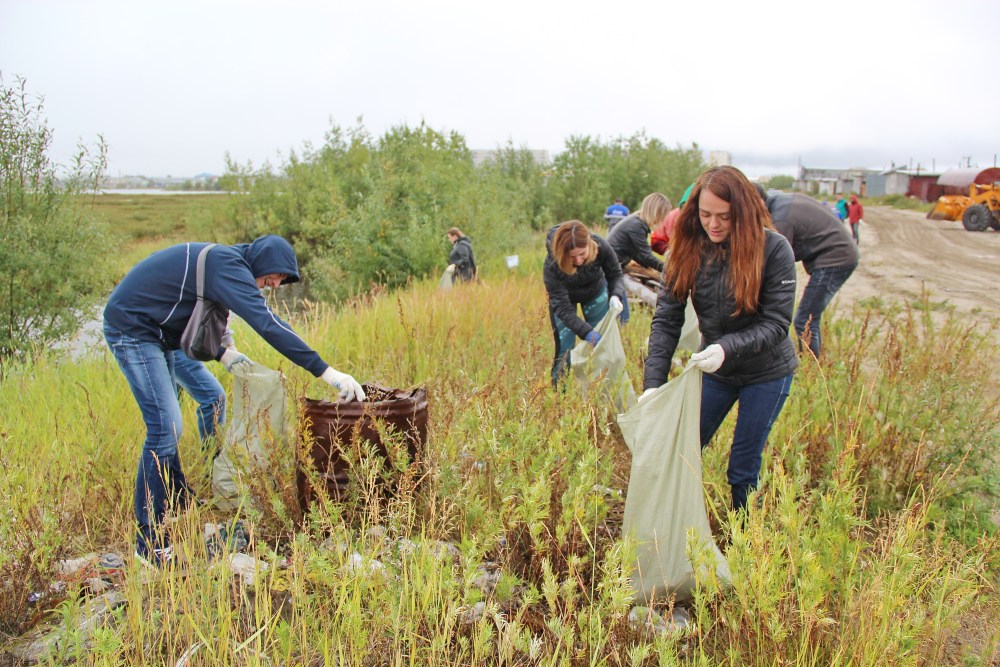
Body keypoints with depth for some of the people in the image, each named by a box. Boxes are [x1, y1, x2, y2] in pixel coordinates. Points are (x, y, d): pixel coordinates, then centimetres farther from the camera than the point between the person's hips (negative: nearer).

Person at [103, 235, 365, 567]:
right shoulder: (228, 266, -20)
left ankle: (178, 502, 33)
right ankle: (150, 543, -7)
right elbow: (267, 324, -31)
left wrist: (223, 354, 6)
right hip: (132, 330, -11)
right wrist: (326, 372, -33)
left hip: (153, 333, 11)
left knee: (165, 423, 18)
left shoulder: (220, 262, 10)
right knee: (165, 427, -14)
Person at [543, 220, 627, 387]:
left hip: (596, 292, 3)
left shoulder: (601, 246, -34)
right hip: (564, 297, -2)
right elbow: (562, 308, -35)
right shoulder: (552, 265, -39)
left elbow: (615, 275, -15)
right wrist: (587, 333, -45)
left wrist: (616, 296, -37)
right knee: (564, 351, -7)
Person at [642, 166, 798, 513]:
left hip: (767, 372, -3)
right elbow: (666, 319, -14)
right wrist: (653, 382, -24)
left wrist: (727, 348, -37)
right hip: (714, 371, 4)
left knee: (742, 468, 4)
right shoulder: (687, 248, -11)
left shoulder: (773, 248, -20)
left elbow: (777, 323, -20)